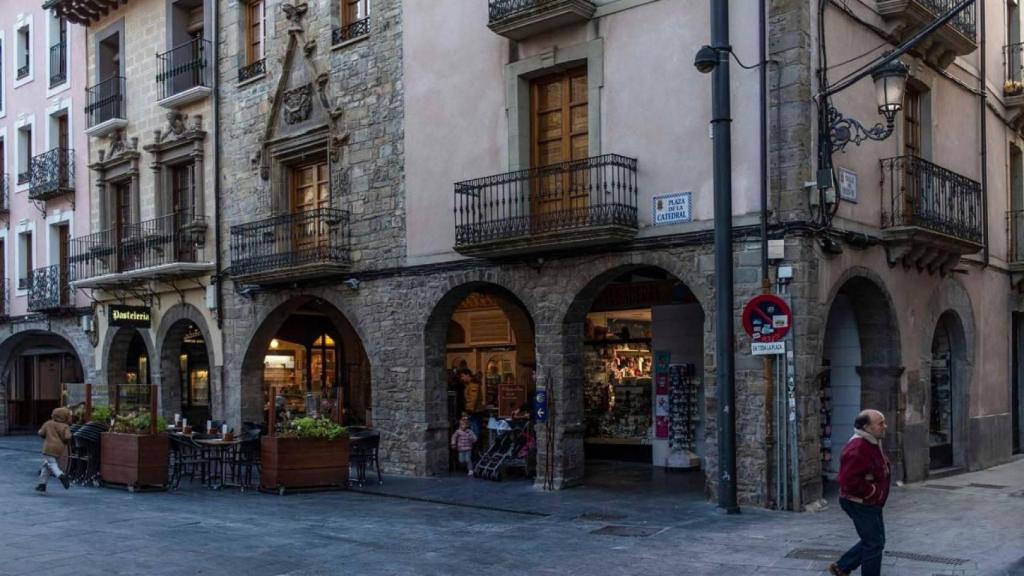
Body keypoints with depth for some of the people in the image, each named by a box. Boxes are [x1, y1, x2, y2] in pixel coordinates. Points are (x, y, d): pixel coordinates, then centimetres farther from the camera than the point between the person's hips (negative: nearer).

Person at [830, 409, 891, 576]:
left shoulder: (872, 443, 8)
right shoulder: (858, 449, -26)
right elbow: (849, 480, -31)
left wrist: (878, 491, 11)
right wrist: (873, 492, -20)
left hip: (870, 503, 10)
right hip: (860, 504, -10)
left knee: (874, 541, 19)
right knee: (874, 544, -1)